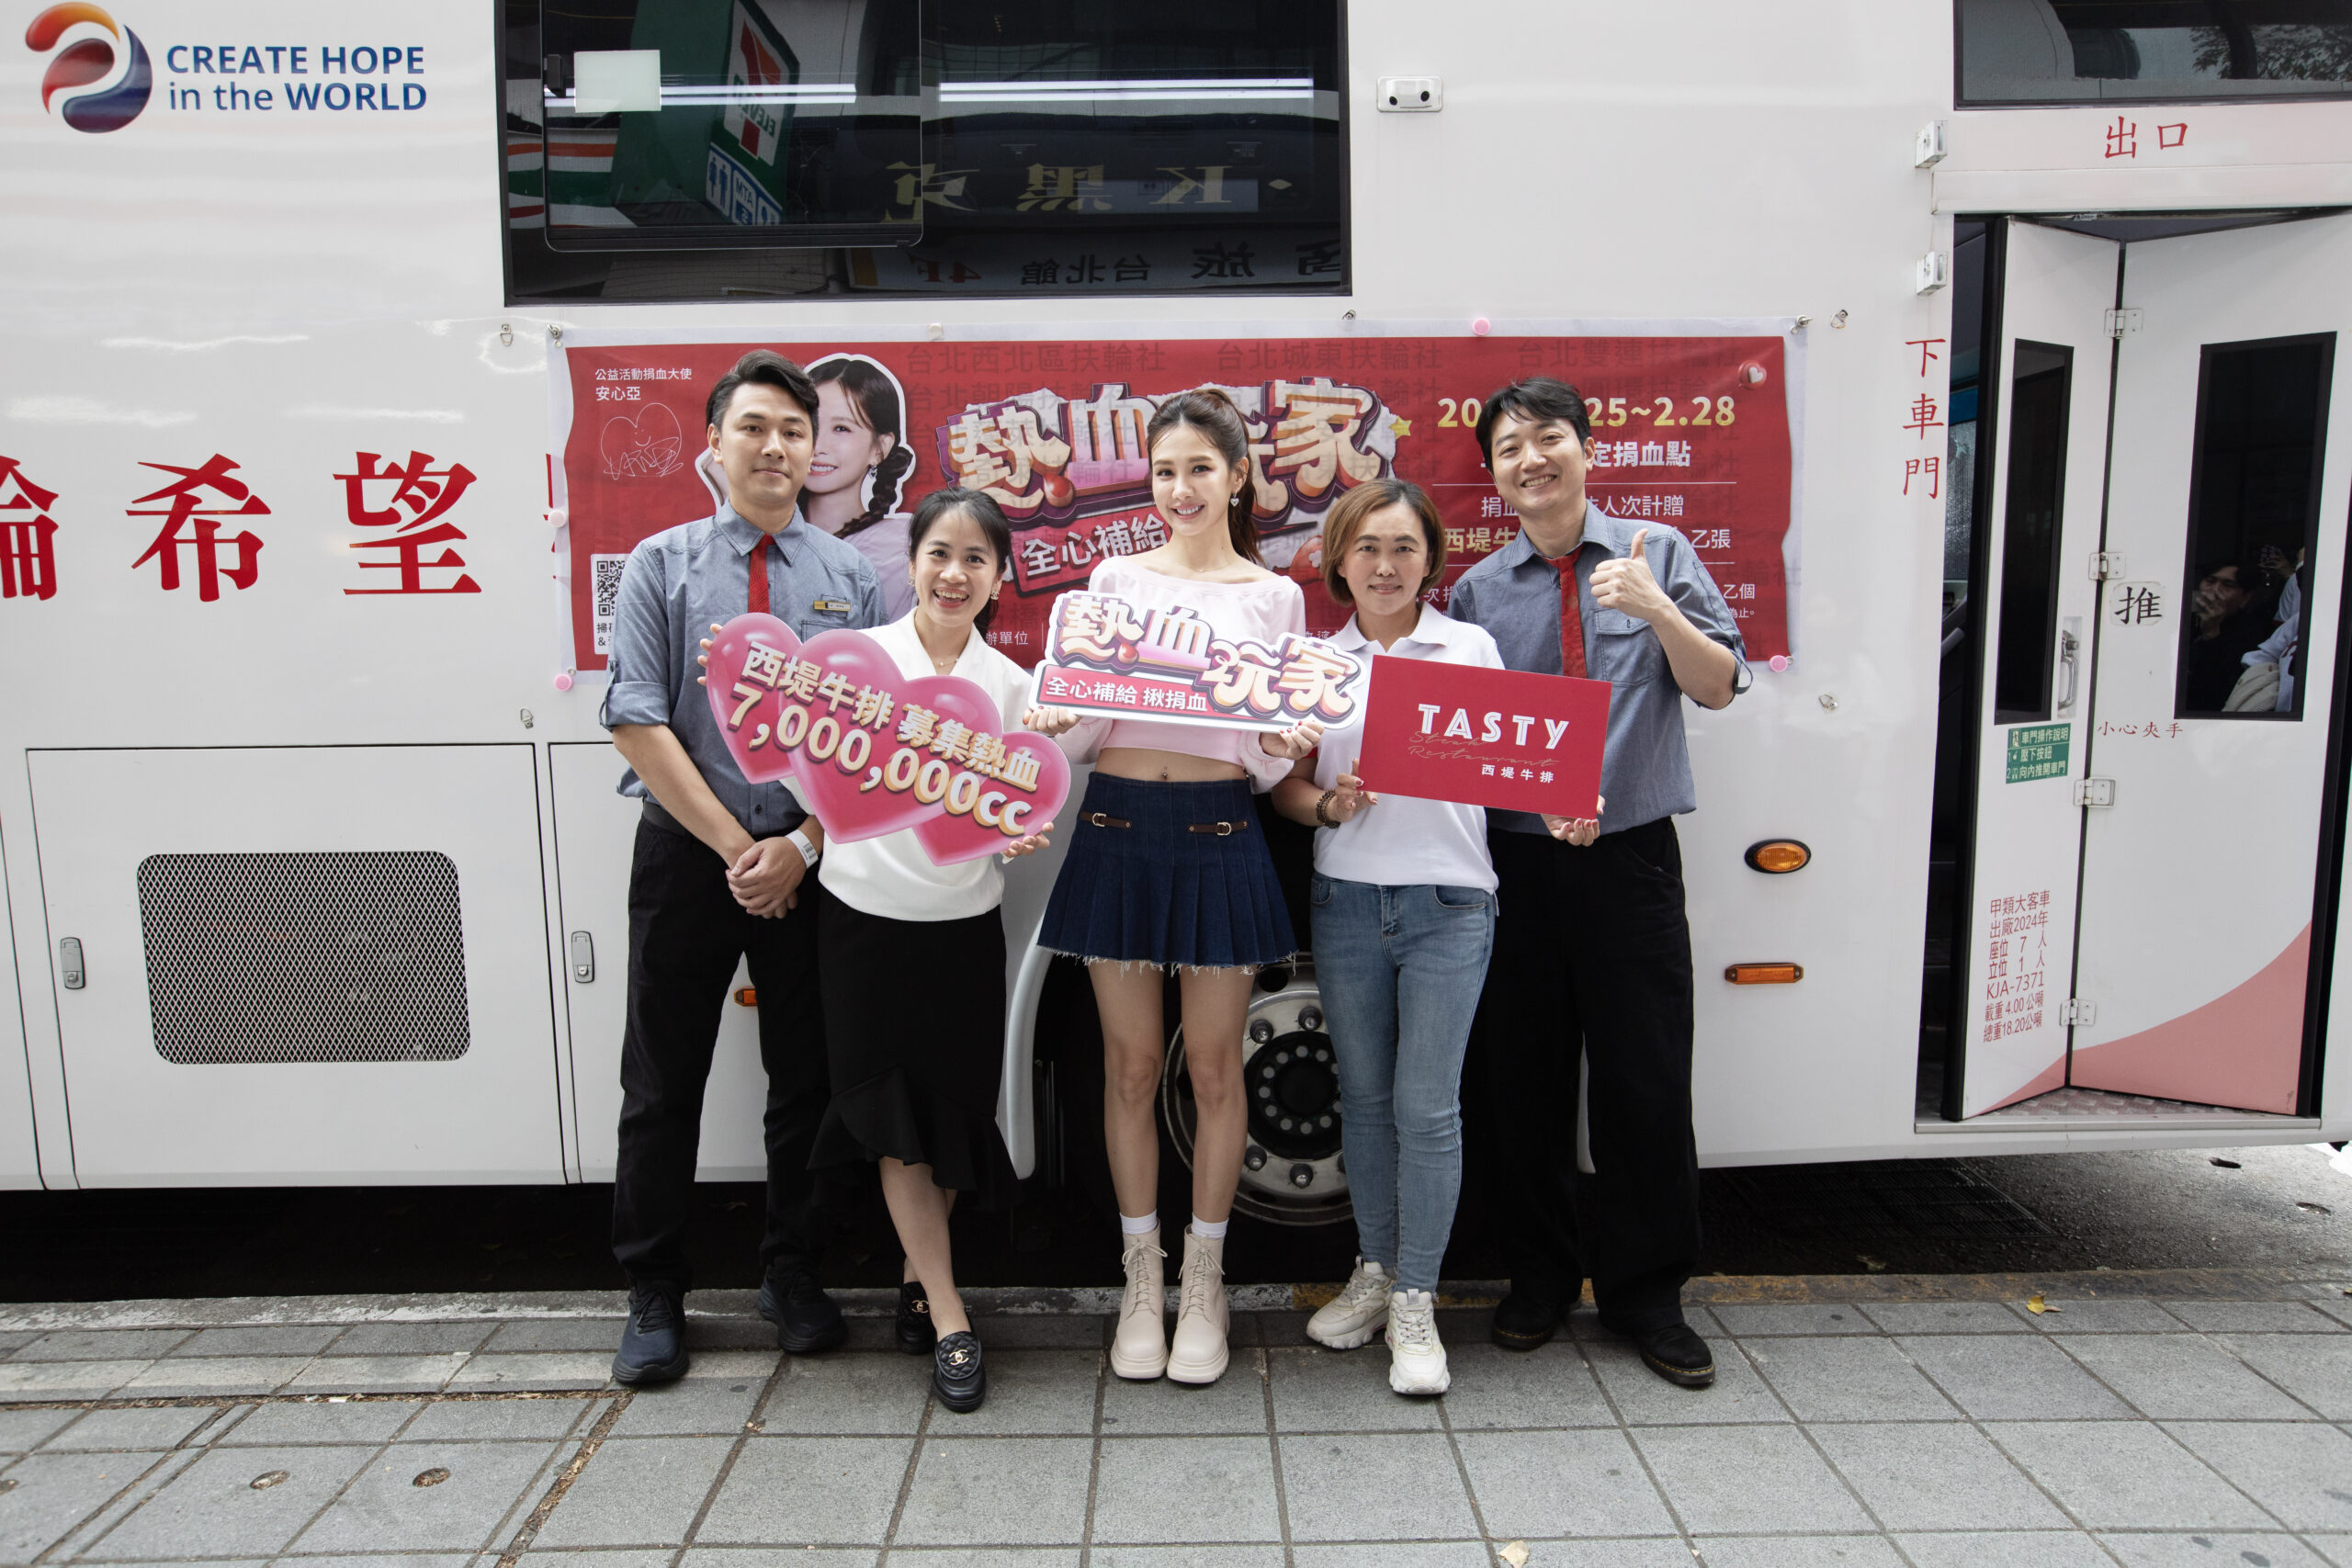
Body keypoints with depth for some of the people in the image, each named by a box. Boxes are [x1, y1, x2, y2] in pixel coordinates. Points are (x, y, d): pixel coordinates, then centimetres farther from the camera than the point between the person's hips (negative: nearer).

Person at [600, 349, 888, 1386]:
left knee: (807, 1078, 9)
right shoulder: (661, 564, 2)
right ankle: (653, 1295, 22)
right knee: (662, 1084, 6)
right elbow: (637, 725, -6)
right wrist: (736, 847, -12)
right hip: (688, 854, -1)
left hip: (813, 861, 1)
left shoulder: (851, 578, 5)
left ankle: (791, 1277, 28)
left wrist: (800, 846, -12)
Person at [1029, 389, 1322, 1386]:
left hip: (1219, 832, -1)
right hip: (1118, 828, 1)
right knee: (1130, 1063, 8)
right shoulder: (1116, 578, 9)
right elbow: (1081, 732, 8)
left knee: (1214, 1066, 6)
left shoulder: (1274, 597, 7)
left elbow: (1273, 761, 6)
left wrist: (1285, 749, -16)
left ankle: (1204, 1278, 24)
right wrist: (1053, 723, -14)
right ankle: (1141, 1275, 25)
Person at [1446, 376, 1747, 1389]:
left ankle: (1645, 1292, 21)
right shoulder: (1478, 591, 7)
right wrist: (1534, 801, -9)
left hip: (1631, 855, -1)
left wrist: (1656, 610, -17)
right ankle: (1542, 1275, 27)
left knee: (1645, 1077, 3)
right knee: (1522, 1076, 8)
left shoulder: (1656, 554, 5)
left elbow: (1719, 690, 0)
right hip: (1516, 859, 2)